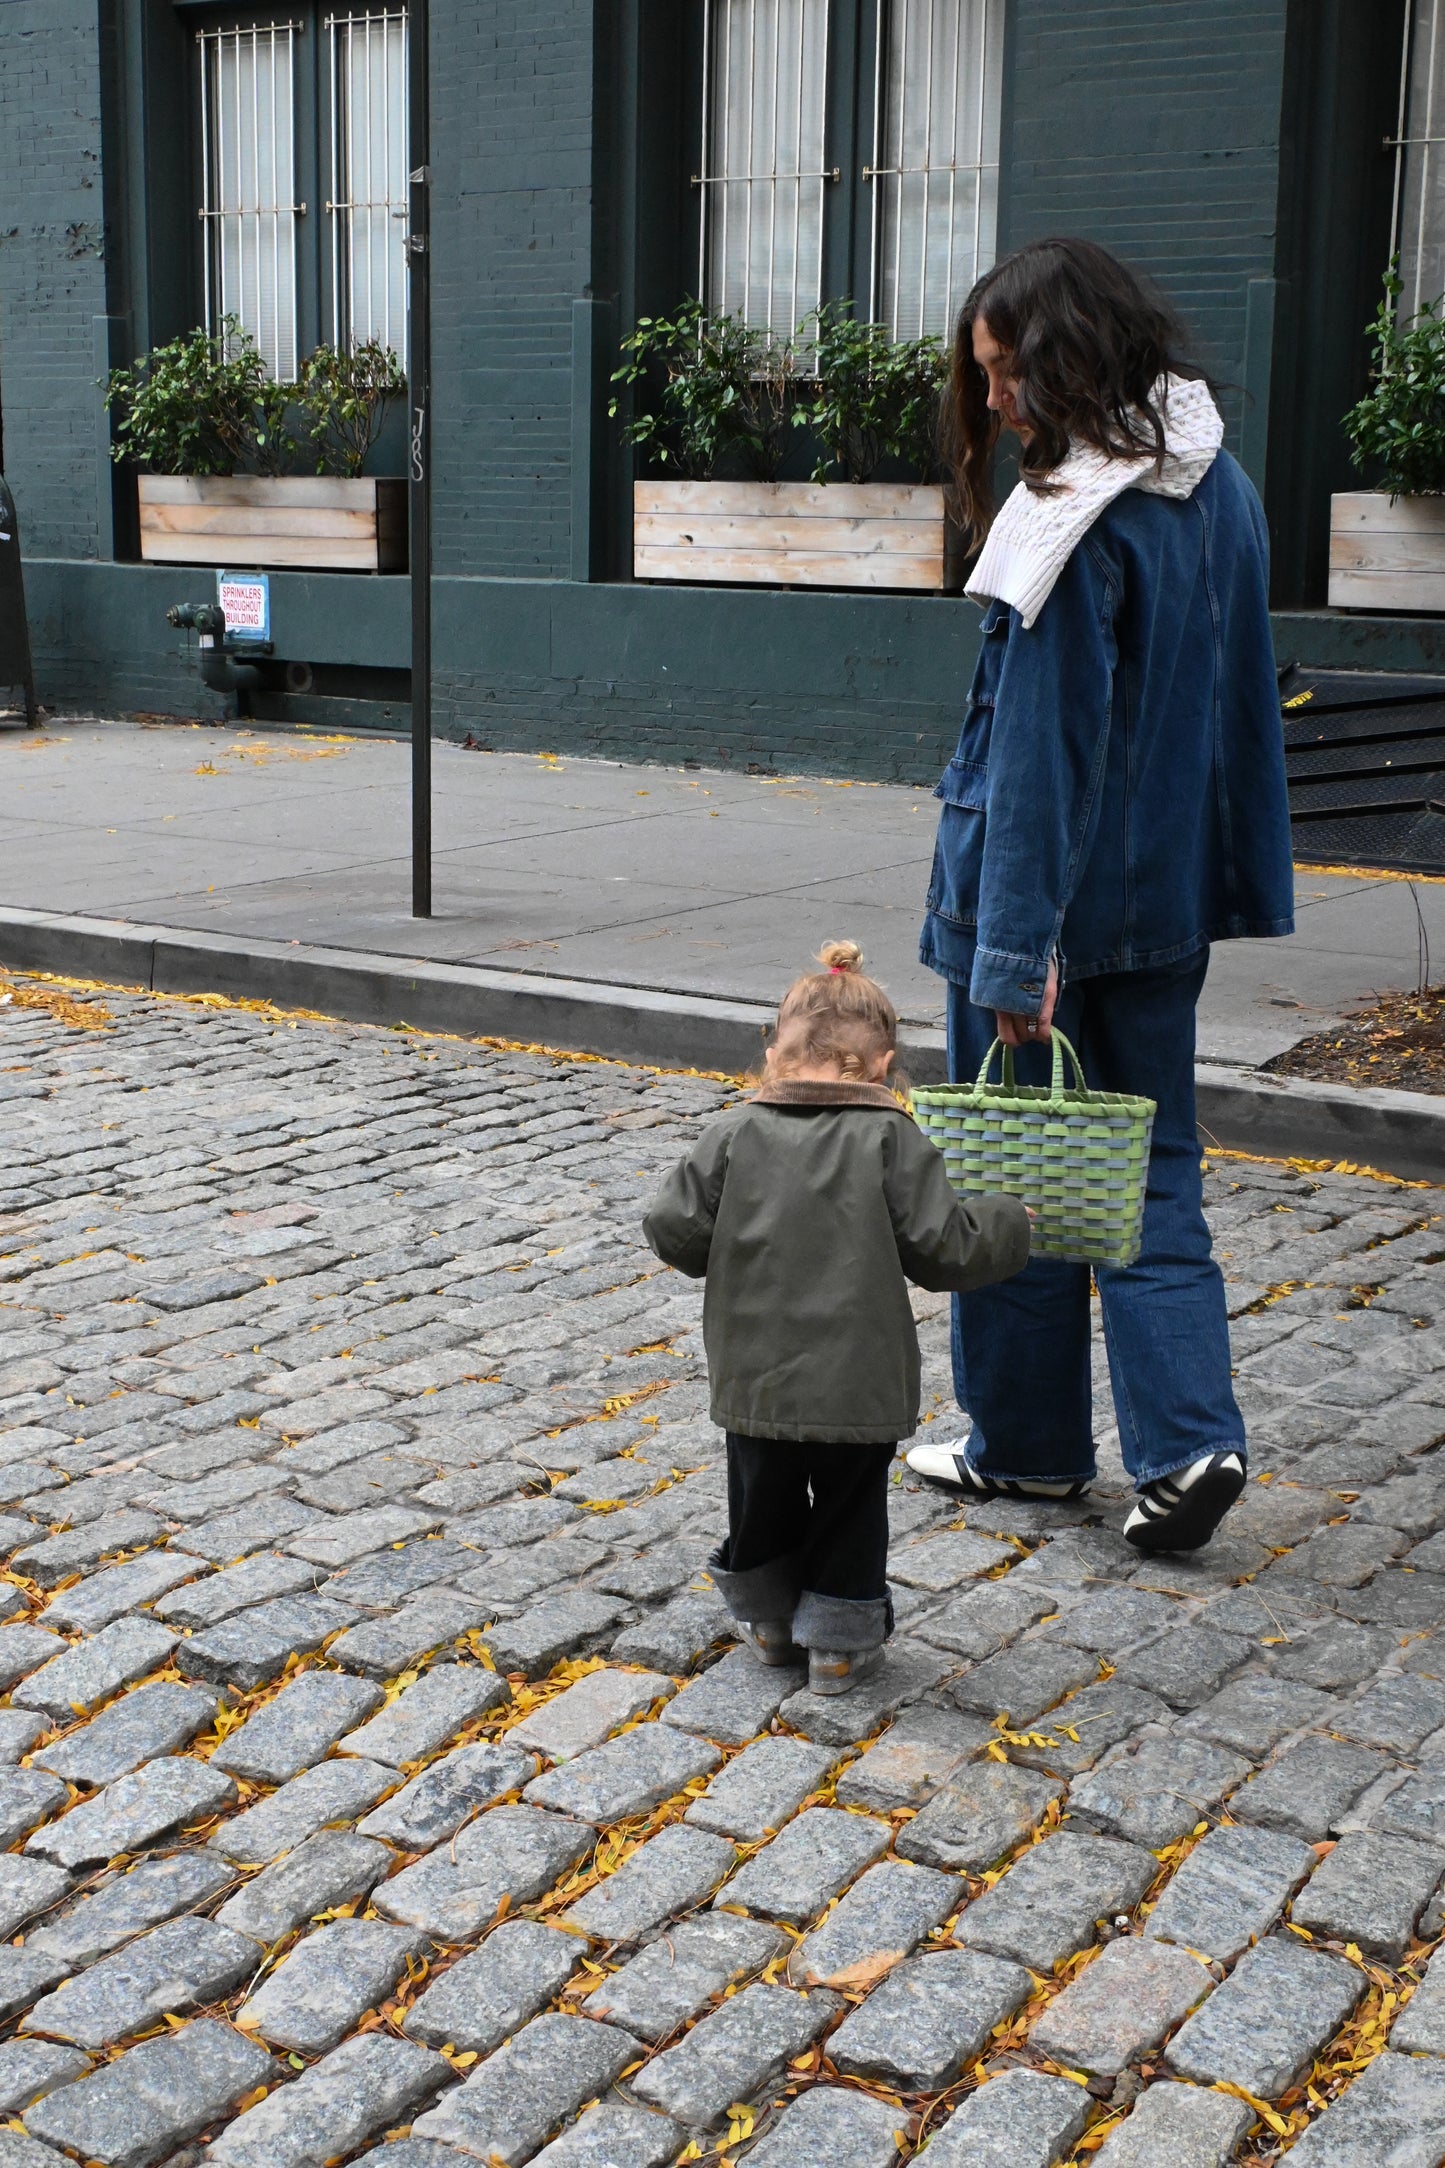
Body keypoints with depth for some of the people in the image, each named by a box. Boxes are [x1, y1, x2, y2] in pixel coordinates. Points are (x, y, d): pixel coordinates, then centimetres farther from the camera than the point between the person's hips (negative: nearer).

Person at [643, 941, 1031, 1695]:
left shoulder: (736, 1134, -4)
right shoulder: (891, 1140, -10)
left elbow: (673, 1232, -4)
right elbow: (943, 1248, -11)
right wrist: (1007, 1223, 8)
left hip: (754, 1380, 2)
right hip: (859, 1384, -2)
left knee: (762, 1501, 23)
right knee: (850, 1508, 17)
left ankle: (769, 1617, 38)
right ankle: (839, 1640, 23)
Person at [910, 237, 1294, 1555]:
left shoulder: (1074, 525, -20)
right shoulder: (1217, 486, 6)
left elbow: (1041, 750, -22)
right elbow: (1241, 694, 11)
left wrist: (1016, 951, -22)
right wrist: (1240, 878, 17)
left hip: (1051, 895, -7)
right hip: (1166, 897, 8)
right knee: (1150, 1169, 13)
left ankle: (1026, 1443, 21)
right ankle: (1189, 1435, 2)